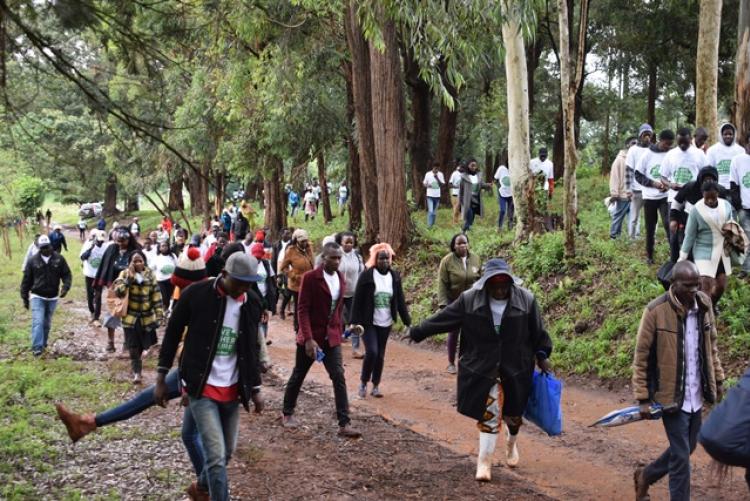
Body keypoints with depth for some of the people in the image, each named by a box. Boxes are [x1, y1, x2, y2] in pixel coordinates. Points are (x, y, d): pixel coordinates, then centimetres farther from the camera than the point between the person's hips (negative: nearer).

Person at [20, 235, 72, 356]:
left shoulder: (59, 259, -3)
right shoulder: (33, 260, -6)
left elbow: (67, 275, 1)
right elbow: (26, 280, 0)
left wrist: (65, 287, -18)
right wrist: (24, 297, 1)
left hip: (52, 297, 2)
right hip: (37, 297, -2)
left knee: (47, 323, 15)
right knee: (38, 322, -14)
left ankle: (43, 344, 30)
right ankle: (37, 347, -16)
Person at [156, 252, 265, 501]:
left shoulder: (253, 302, -1)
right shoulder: (196, 294, -14)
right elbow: (172, 334, -3)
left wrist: (255, 388, 14)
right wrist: (161, 379, -2)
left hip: (232, 390, 5)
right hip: (202, 388, -5)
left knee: (226, 452, 14)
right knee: (216, 455, -13)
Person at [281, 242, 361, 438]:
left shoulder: (340, 279, 4)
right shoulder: (310, 278, -14)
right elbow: (302, 310, -16)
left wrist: (339, 332, 10)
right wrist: (308, 339, -22)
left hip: (331, 338, 4)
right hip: (310, 337, -4)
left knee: (339, 377, -6)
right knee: (298, 376, 11)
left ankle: (344, 424, -7)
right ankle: (287, 413, 31)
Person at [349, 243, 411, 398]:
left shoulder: (395, 276, 1)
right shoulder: (367, 275, -11)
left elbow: (400, 300, 5)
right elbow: (357, 300, -9)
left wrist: (407, 321, 3)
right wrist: (355, 321, -14)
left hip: (386, 323, 4)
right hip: (368, 322, -4)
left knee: (380, 355, 8)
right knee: (371, 352, -14)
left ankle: (376, 386, 22)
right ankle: (363, 382, 7)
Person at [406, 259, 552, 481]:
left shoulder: (526, 300, -10)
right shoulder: (470, 299, -12)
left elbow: (537, 332, 0)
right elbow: (443, 318, -4)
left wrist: (542, 356, 1)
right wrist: (417, 332, 0)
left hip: (516, 369, 1)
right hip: (483, 368, -1)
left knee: (513, 412, 15)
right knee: (489, 413, -3)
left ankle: (511, 443, 45)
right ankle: (484, 461, 10)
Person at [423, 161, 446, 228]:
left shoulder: (440, 174, 1)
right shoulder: (428, 174, -4)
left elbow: (442, 184, -3)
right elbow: (424, 184, 2)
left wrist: (437, 179, -17)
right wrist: (427, 185, -21)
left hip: (437, 196, 3)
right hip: (430, 196, -3)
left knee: (435, 212, 10)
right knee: (430, 211, -13)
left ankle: (433, 224, 21)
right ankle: (429, 225, -10)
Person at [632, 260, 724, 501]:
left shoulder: (704, 304, -1)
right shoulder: (656, 311, -17)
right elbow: (641, 357, -11)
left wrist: (718, 379, 13)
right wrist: (643, 398, -11)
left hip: (696, 395, 6)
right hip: (672, 396, -6)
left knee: (686, 448, 19)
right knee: (681, 456, -2)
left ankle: (645, 475, 41)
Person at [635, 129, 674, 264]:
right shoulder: (647, 154, -4)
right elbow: (638, 175, -2)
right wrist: (653, 183, -16)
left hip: (666, 196, -1)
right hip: (649, 197, 1)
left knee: (668, 224, -16)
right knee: (650, 228, 10)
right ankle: (649, 255, 24)